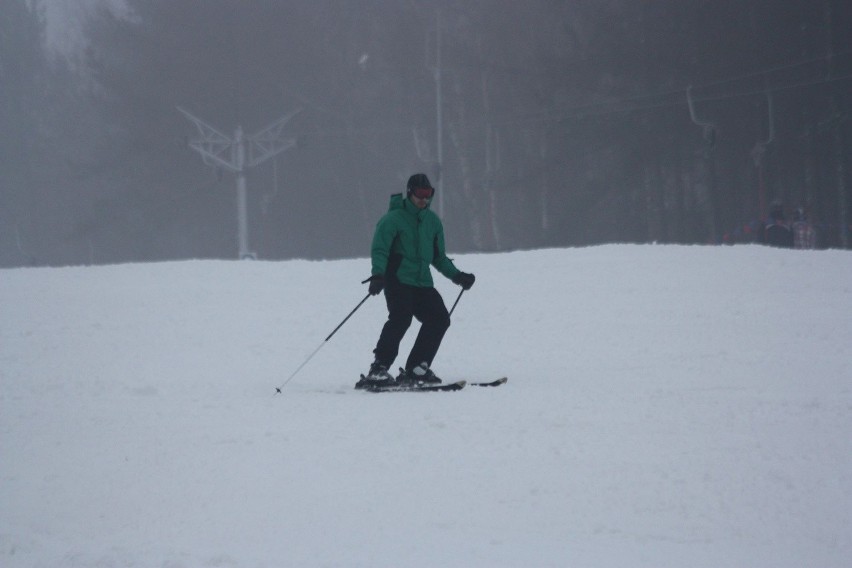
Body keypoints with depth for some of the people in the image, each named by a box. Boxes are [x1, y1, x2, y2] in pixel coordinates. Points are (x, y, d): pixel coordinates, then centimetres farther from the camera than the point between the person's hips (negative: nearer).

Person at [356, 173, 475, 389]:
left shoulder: (432, 221, 16)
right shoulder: (393, 219, -4)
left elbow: (438, 257, 26)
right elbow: (379, 250, -13)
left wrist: (457, 276, 16)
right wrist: (378, 274, -29)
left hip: (422, 282, 7)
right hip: (398, 280, -7)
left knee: (439, 318, -7)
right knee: (401, 317, -26)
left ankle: (415, 369, 1)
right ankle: (378, 369, -28)